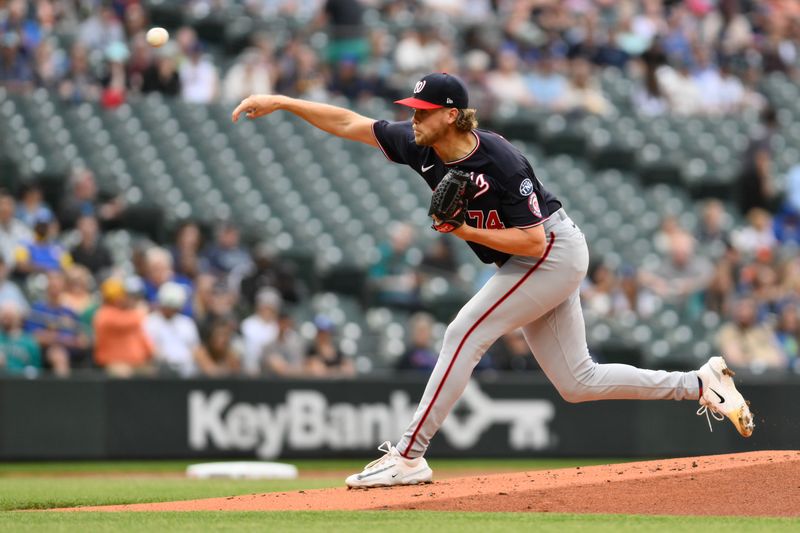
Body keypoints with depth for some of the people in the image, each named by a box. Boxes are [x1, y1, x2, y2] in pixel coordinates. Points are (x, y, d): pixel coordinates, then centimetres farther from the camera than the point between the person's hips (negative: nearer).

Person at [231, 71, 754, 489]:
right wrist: (281, 102, -7)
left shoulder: (500, 161, -27)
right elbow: (350, 123, -2)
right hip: (533, 264, 9)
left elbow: (533, 240, -26)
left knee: (465, 334, -17)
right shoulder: (421, 147, -6)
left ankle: (408, 457, -16)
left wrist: (463, 228, -27)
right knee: (577, 382, 8)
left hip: (554, 254, -9)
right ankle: (701, 385, 15)